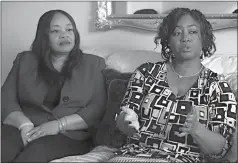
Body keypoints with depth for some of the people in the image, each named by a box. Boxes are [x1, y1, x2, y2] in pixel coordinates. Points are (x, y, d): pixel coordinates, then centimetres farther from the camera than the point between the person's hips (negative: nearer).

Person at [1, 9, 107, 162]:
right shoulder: (25, 60, 15)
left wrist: (59, 124, -14)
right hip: (24, 129, 1)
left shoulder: (93, 64, 10)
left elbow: (98, 109, 0)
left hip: (70, 134, -1)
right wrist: (25, 125, -13)